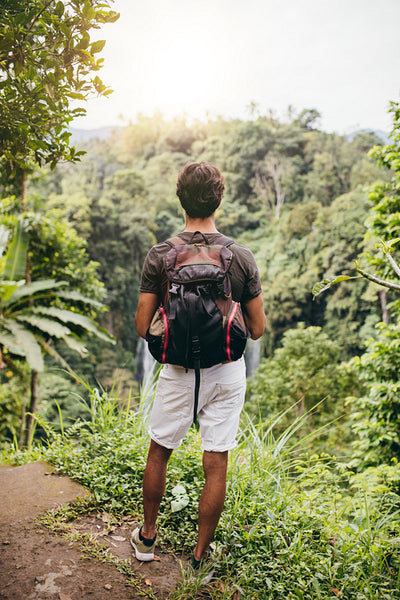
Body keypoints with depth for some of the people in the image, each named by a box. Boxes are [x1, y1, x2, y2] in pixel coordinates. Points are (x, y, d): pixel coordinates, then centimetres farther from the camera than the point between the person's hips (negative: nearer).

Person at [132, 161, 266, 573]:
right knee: (216, 465, 12)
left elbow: (142, 327, -9)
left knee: (159, 453, 21)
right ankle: (200, 554, 28)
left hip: (178, 372, 0)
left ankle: (147, 537, 38)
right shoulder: (242, 258, -9)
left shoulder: (159, 256, -11)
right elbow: (258, 329, -3)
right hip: (227, 372, 0)